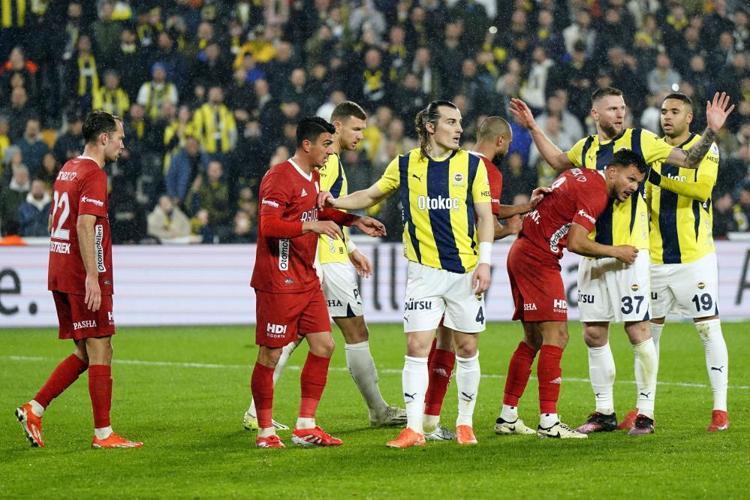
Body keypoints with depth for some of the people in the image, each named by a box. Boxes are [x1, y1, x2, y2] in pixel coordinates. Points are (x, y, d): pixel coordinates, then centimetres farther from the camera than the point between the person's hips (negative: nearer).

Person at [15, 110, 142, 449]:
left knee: (85, 353, 14)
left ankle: (34, 409, 8)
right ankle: (103, 433, 0)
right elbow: (85, 225, -22)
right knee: (100, 351, -3)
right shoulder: (94, 174, -12)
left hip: (60, 275, 9)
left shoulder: (67, 170, 16)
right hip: (84, 277, -9)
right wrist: (92, 276, -25)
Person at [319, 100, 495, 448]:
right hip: (424, 272, 0)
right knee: (416, 348, -7)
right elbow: (372, 195, 20)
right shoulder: (404, 165, 4)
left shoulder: (472, 165, 2)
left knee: (467, 349, 5)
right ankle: (413, 429, -5)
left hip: (465, 271, 0)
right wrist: (336, 202, 4)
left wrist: (484, 262, -6)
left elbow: (484, 215, 3)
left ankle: (465, 424, 20)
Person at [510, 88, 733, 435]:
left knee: (637, 330, -7)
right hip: (592, 254, 5)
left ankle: (646, 412, 0)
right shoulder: (586, 149, 12)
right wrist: (532, 128, 31)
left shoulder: (640, 140, 0)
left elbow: (688, 159, -1)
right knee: (594, 334, 7)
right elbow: (557, 161, 34)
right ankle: (604, 411, 17)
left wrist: (710, 132, -15)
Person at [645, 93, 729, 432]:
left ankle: (720, 408, -3)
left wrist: (660, 178, -29)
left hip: (694, 256, -5)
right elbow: (644, 200, 15)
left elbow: (703, 187, -22)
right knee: (648, 331, 6)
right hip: (656, 257, 5)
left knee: (708, 328, -5)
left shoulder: (705, 148, -4)